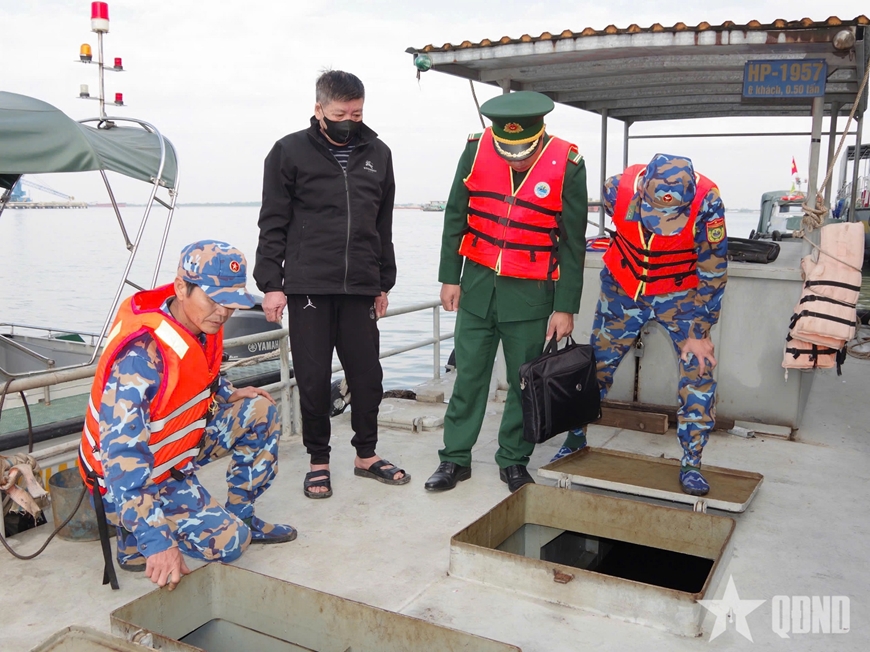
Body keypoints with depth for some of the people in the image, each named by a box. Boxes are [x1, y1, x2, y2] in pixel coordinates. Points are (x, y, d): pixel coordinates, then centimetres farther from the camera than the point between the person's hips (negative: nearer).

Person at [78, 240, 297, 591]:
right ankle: (137, 539, 4)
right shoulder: (142, 354, -33)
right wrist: (156, 541, -40)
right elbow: (123, 457, -37)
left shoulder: (202, 326, -7)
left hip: (176, 450, 8)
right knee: (228, 540, -18)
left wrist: (229, 394, 0)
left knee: (261, 412, -1)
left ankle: (241, 516, 12)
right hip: (127, 480, -8)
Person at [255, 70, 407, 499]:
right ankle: (318, 461, 20)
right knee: (313, 378, 3)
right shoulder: (290, 152, 1)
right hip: (307, 286, -3)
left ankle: (366, 455, 25)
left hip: (360, 288, 3)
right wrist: (271, 283, -6)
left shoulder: (377, 154, 11)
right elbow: (273, 224, 0)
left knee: (367, 374, 7)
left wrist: (384, 283, 14)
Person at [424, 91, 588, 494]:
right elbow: (456, 216, 5)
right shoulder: (476, 149, -5)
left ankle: (514, 461, 24)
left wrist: (565, 308, -5)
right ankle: (455, 458, 20)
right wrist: (450, 278, 4)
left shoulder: (567, 165, -10)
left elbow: (572, 243, -5)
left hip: (531, 294, -1)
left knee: (524, 382, 7)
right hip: (477, 283, 2)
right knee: (468, 376, 8)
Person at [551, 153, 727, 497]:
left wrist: (700, 333, -15)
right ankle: (576, 437, 30)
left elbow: (713, 272, -18)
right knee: (597, 362, 8)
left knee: (699, 369, -11)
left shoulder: (707, 202, -30)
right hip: (624, 288, 2)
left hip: (681, 294, -1)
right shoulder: (618, 188, -25)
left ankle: (691, 464, 5)